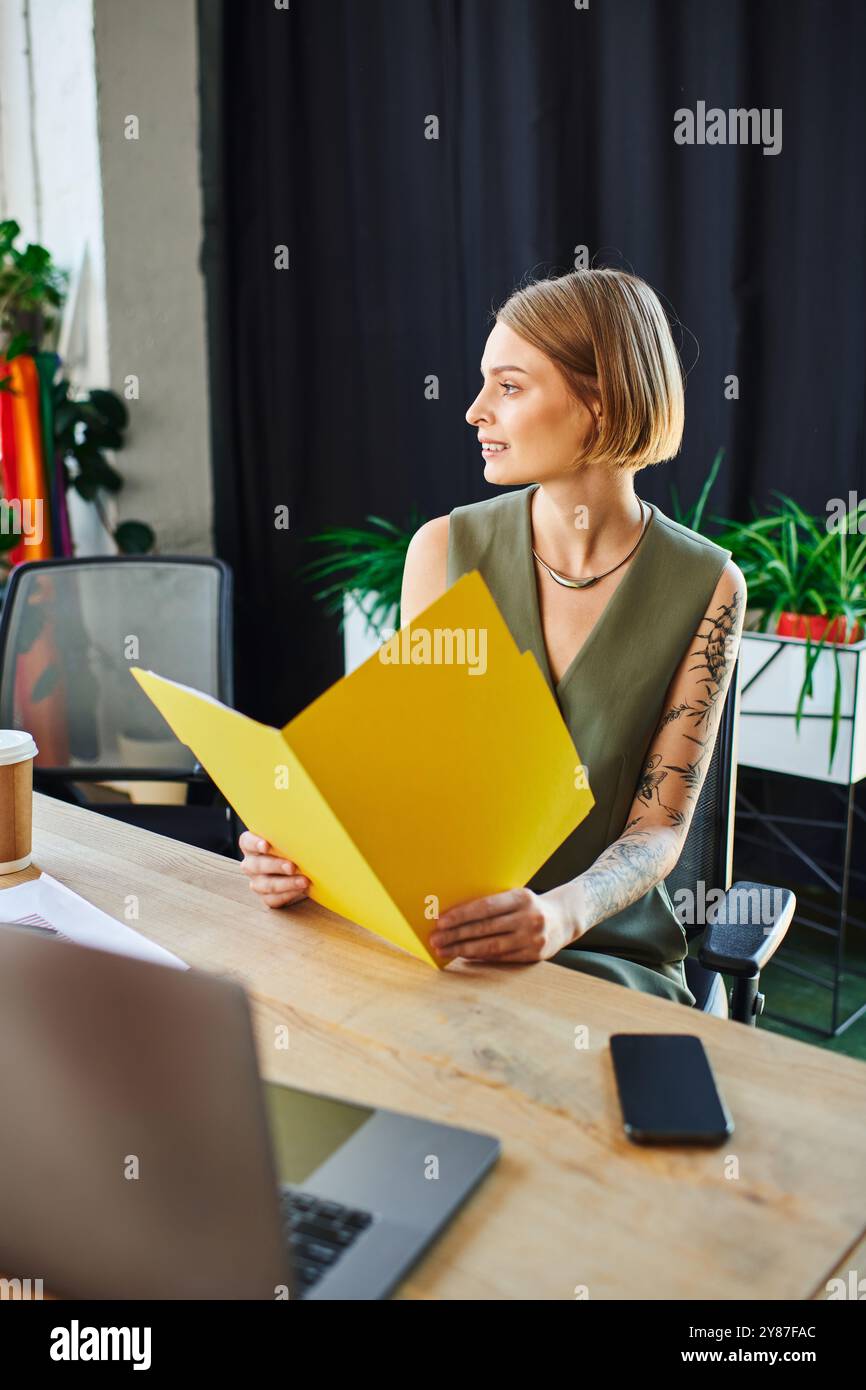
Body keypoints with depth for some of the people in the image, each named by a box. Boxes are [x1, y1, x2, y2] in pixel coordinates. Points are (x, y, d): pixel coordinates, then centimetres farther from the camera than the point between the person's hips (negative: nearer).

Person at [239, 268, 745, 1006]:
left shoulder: (707, 586, -6)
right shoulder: (445, 548, -2)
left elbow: (660, 827, -8)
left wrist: (562, 913, -28)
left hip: (611, 952, -1)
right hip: (436, 936, 2)